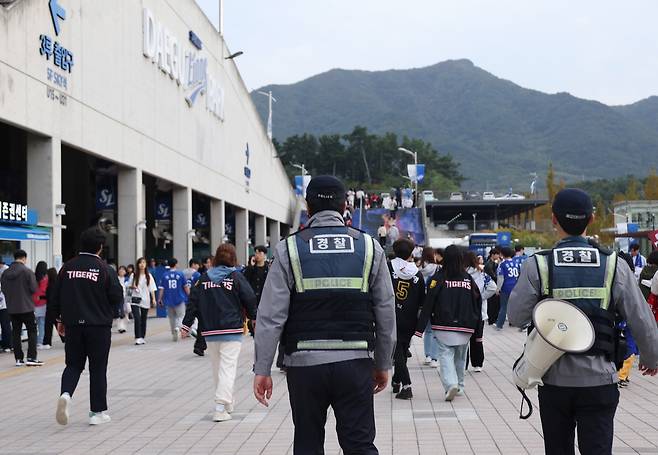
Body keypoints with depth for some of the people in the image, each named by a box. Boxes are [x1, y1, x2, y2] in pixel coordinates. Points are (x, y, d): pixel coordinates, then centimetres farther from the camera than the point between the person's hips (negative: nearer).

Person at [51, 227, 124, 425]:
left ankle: (66, 393, -13)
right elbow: (117, 297, -7)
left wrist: (60, 319, 18)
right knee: (98, 368, 7)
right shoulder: (105, 269, -9)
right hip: (99, 325, -3)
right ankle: (98, 412, 11)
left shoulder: (68, 267, 2)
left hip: (72, 325, 3)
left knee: (73, 364, 15)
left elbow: (56, 296, 7)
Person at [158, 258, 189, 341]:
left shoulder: (164, 275, 0)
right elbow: (186, 287, -1)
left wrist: (159, 299, 9)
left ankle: (174, 334, 21)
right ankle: (177, 327, -26)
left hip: (168, 300, 2)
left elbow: (161, 289, -1)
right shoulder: (180, 274, -4)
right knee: (180, 316, 3)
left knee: (172, 317, 15)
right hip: (180, 299, -2)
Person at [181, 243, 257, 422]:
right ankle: (220, 408, -17)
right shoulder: (236, 277, -4)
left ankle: (226, 402, 30)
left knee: (217, 367, 17)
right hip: (231, 330, -4)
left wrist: (186, 325, 9)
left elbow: (193, 302, 5)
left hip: (210, 331, 4)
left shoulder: (204, 278, 6)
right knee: (228, 367, -6)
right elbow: (250, 300, 0)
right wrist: (255, 318, 17)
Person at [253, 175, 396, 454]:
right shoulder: (369, 248, 3)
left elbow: (271, 316, -6)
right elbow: (386, 313, 4)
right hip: (355, 363, 1)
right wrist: (383, 364, 13)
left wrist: (262, 369, -1)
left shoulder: (289, 250, -1)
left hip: (305, 363, 0)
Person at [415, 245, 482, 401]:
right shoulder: (468, 279, 3)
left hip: (443, 326, -3)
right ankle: (459, 386, 27)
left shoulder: (438, 278, -6)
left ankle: (450, 384, -23)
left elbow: (428, 304, -10)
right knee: (460, 356, 17)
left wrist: (420, 328, -8)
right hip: (465, 327, 3)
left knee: (445, 354, -3)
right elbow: (477, 304, 6)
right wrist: (477, 330, 13)